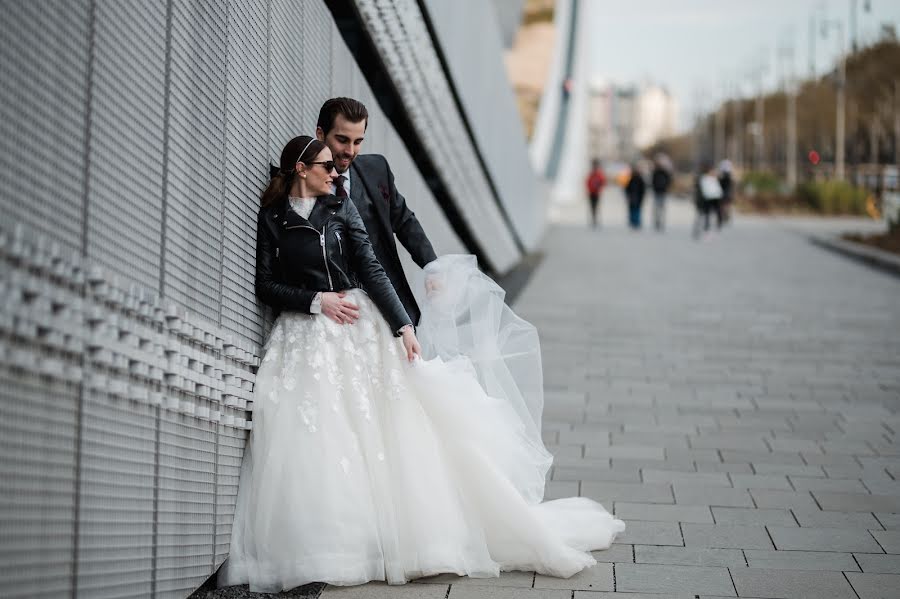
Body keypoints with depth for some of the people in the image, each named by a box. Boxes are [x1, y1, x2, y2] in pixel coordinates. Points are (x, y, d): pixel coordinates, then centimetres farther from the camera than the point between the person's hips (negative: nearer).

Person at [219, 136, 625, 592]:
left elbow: (371, 270, 0)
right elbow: (265, 285, 1)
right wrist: (315, 299, -12)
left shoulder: (341, 209, 7)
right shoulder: (271, 218, 3)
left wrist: (402, 326, -9)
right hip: (304, 337, -2)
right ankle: (326, 548, -7)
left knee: (394, 427, -4)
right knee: (312, 442, -13)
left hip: (357, 329, 2)